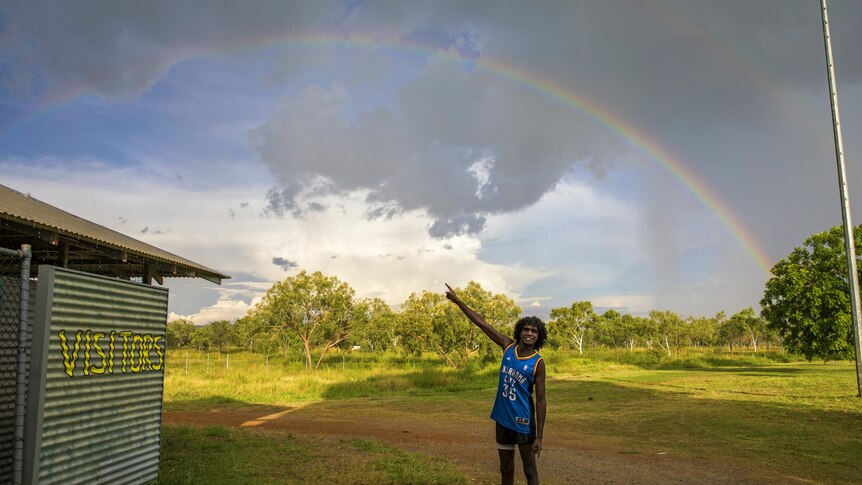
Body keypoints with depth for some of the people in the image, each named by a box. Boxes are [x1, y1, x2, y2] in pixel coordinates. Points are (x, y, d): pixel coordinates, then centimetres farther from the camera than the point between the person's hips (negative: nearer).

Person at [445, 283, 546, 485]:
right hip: (503, 419, 5)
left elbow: (540, 402, -11)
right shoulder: (508, 346, -1)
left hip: (523, 421, -5)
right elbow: (481, 323, 2)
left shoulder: (537, 363, -12)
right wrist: (457, 301, 4)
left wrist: (539, 437, -14)